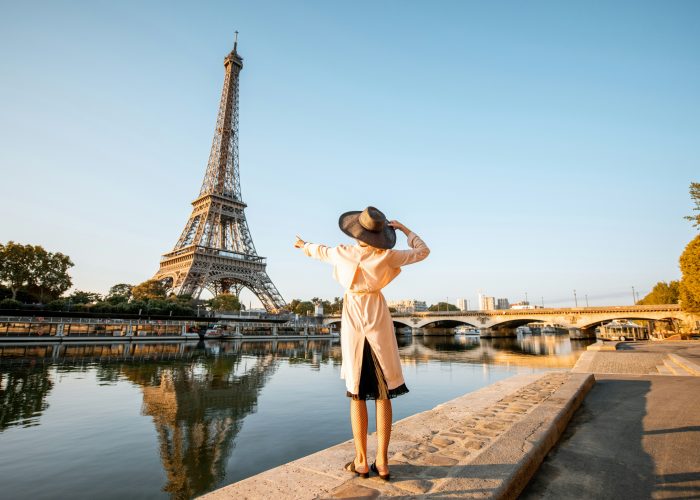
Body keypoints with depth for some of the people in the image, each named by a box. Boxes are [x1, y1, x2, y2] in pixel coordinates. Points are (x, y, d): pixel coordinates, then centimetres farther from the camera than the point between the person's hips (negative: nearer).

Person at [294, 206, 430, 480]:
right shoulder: (386, 256, -8)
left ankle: (361, 462, 15)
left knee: (357, 393, 9)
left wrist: (304, 245, 40)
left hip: (353, 320, 0)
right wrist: (403, 228, 14)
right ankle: (382, 462, 13)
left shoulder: (342, 253, -5)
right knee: (383, 393, 7)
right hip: (379, 319, 0)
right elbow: (423, 251, 4)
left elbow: (320, 251, 17)